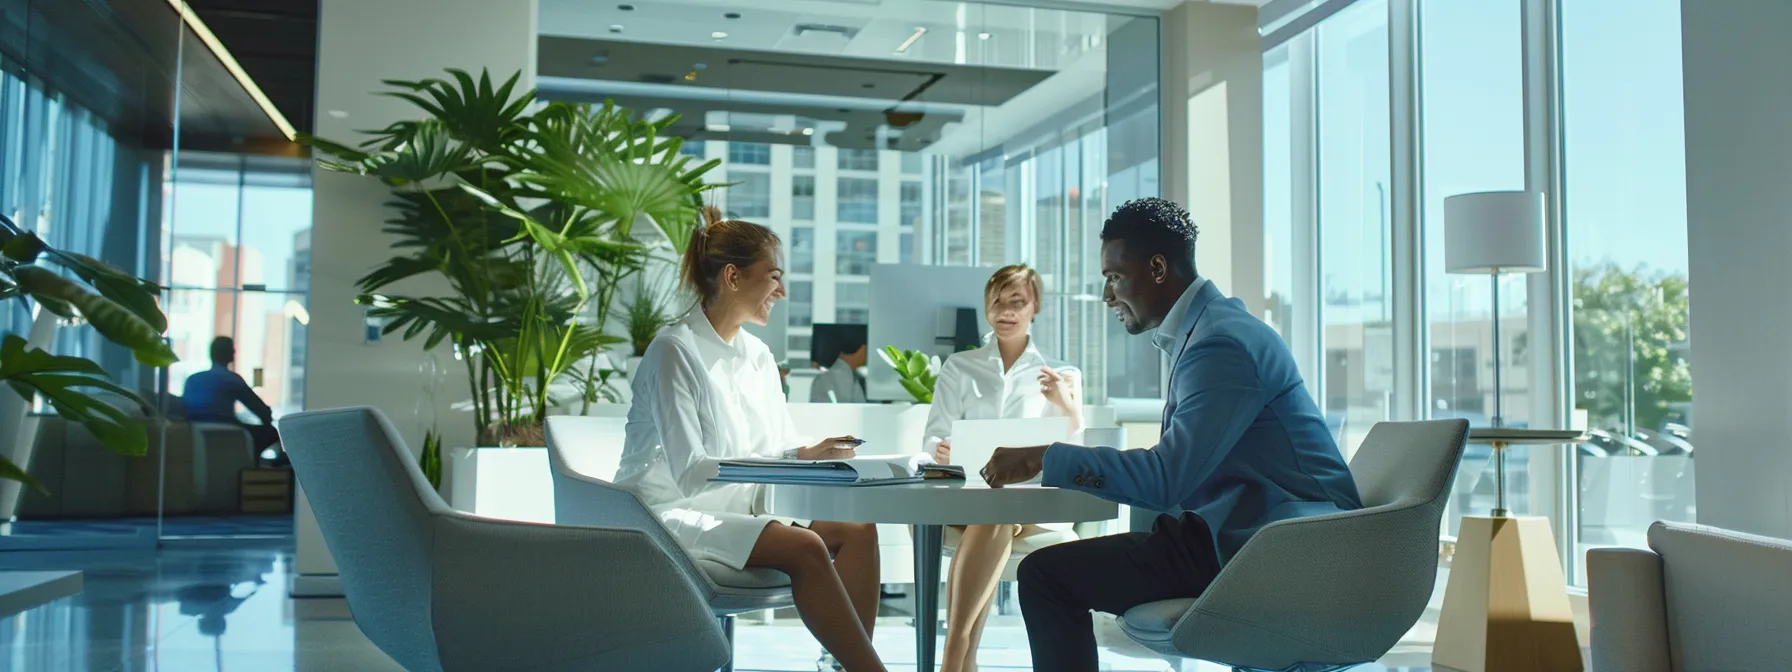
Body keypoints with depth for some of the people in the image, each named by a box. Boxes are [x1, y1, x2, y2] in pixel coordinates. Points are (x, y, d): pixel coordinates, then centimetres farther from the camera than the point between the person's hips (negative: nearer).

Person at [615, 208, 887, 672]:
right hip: (673, 515, -7)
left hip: (735, 510, 8)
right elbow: (689, 472, -21)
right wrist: (797, 458, -26)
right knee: (805, 547, -28)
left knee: (857, 531, -15)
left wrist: (820, 454, -14)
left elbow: (783, 447, 10)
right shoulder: (674, 351, -13)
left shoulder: (758, 355, 11)